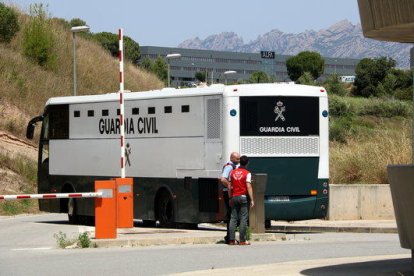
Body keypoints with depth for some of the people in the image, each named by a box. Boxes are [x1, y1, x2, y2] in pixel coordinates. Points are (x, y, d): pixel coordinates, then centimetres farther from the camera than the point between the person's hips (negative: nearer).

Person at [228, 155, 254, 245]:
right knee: (243, 218, -2)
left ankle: (231, 240, 1)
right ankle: (242, 240, -4)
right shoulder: (247, 173, -6)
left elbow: (230, 186, 9)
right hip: (243, 197, -4)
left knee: (233, 218, 6)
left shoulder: (232, 172, 8)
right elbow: (249, 187, -13)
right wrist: (252, 200, -12)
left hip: (234, 197, 4)